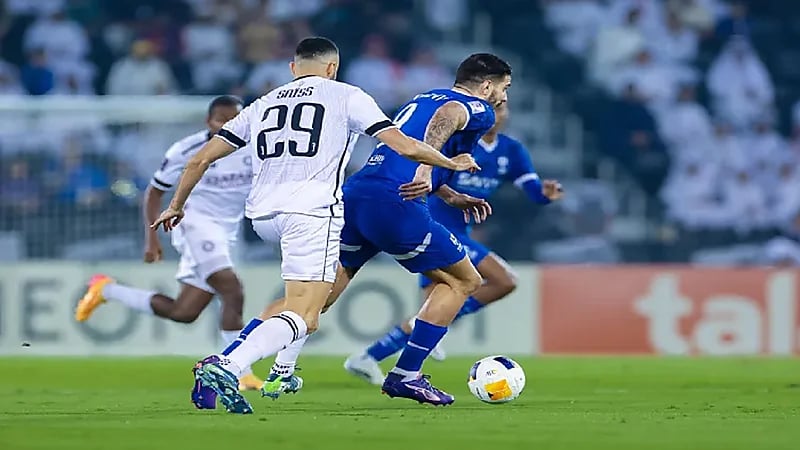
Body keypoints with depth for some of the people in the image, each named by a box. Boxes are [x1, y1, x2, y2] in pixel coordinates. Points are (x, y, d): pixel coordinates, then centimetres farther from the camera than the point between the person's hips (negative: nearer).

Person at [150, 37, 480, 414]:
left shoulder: (263, 104, 22)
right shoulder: (346, 96, 10)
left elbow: (201, 159, 20)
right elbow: (404, 146, 2)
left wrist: (176, 206, 32)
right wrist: (451, 163, 19)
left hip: (261, 214, 6)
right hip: (311, 211, -6)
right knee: (302, 318, -14)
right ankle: (226, 367, -38)